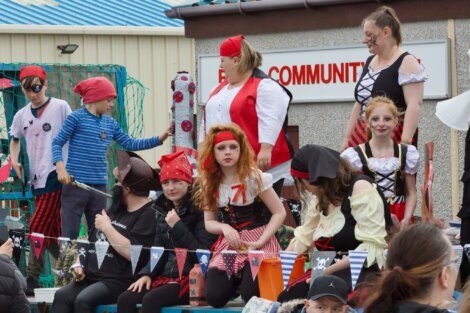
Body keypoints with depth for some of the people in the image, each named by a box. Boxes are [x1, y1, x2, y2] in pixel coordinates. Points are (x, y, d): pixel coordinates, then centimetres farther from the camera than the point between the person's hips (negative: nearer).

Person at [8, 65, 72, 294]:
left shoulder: (60, 107, -2)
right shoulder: (22, 115, 13)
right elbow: (15, 139, 29)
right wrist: (14, 160, 10)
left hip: (56, 174, -6)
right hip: (36, 178, 6)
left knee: (38, 227, -13)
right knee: (52, 231, 8)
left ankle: (30, 280, -13)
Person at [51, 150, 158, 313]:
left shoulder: (148, 214, -5)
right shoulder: (116, 209, 20)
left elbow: (132, 253, -18)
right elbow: (91, 242, 25)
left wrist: (107, 227, -9)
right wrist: (78, 264, 7)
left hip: (120, 281, -7)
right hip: (91, 276, 7)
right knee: (62, 296, -18)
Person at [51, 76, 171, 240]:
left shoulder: (110, 123, 12)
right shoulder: (76, 118, -5)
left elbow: (129, 144, 14)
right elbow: (57, 143, -3)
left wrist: (159, 139, 6)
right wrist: (61, 167, -19)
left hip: (99, 186, 6)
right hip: (75, 184, -6)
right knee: (70, 235, -5)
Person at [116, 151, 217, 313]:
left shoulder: (199, 211, -7)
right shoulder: (163, 212, 15)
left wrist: (178, 226, -16)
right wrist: (146, 274, -1)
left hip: (191, 278, -7)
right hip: (165, 277, 7)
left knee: (151, 299, -30)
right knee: (125, 299, -17)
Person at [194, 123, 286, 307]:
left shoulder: (254, 177, -11)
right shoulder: (210, 183, 4)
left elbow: (279, 212, -9)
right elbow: (209, 222, 9)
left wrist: (260, 242, -18)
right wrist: (225, 228, -14)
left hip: (258, 243, -4)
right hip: (229, 244, 4)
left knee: (251, 295, -26)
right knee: (214, 297, -16)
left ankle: (247, 277, 12)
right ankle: (238, 278, 17)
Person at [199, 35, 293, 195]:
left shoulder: (265, 87, -9)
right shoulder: (220, 88, 20)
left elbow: (270, 121, -20)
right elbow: (207, 121, 25)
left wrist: (265, 149, -28)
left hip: (259, 164, -9)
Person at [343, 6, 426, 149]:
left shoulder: (406, 62, -5)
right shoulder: (369, 62, 18)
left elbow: (414, 105, -14)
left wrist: (405, 142, -23)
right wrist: (347, 138, 18)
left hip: (394, 138, -6)